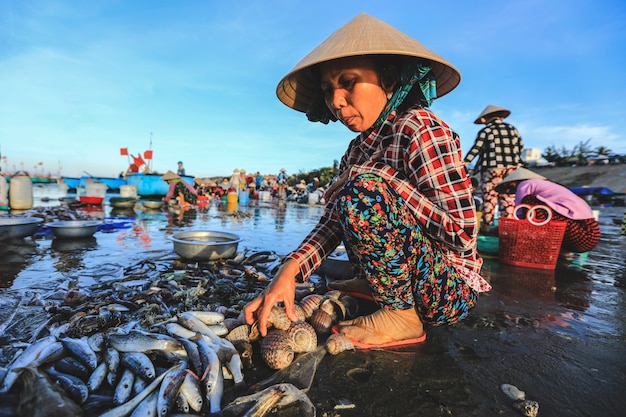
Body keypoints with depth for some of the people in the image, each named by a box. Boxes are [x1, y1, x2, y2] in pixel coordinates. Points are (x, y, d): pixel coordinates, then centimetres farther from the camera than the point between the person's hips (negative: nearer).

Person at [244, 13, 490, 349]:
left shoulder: (419, 130, -19)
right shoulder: (359, 148, 3)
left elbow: (463, 235, -25)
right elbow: (332, 223, -4)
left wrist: (381, 180, -24)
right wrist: (289, 270, -19)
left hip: (449, 290, -7)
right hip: (405, 271, 8)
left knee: (365, 190, -28)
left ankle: (402, 315, -11)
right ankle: (377, 281, 10)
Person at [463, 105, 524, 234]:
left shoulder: (485, 131, -3)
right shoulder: (512, 129, 13)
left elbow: (475, 149, -11)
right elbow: (520, 145, 16)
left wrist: (464, 163, -11)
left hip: (492, 168, -4)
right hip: (511, 168, 5)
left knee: (489, 197, 1)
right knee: (508, 197, 9)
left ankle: (486, 226, 5)